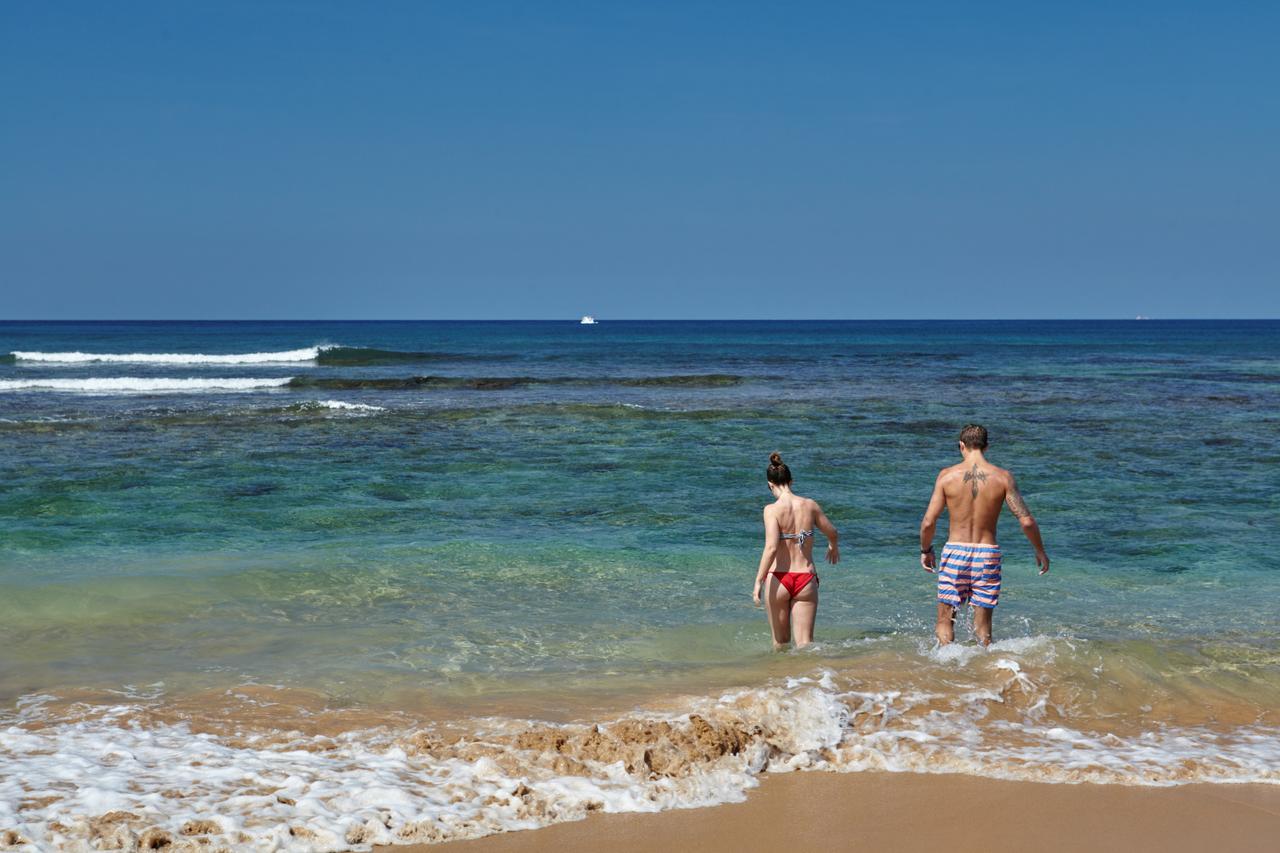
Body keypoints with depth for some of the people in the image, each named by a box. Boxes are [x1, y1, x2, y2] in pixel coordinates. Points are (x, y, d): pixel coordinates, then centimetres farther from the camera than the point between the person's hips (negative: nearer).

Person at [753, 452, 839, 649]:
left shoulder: (772, 510, -10)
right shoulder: (810, 505, 0)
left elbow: (771, 548, -20)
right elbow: (833, 534, 14)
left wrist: (758, 582, -17)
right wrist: (833, 547, 37)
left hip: (778, 580, -2)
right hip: (805, 579, 2)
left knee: (781, 641, 17)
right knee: (805, 643, 2)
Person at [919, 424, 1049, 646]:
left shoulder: (947, 475, -5)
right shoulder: (1002, 477, -4)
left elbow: (928, 522, -5)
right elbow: (1026, 521, -6)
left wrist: (925, 550, 12)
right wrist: (1040, 551, 9)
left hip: (954, 552, -1)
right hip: (988, 554, 1)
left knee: (945, 621, 8)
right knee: (983, 626, 12)